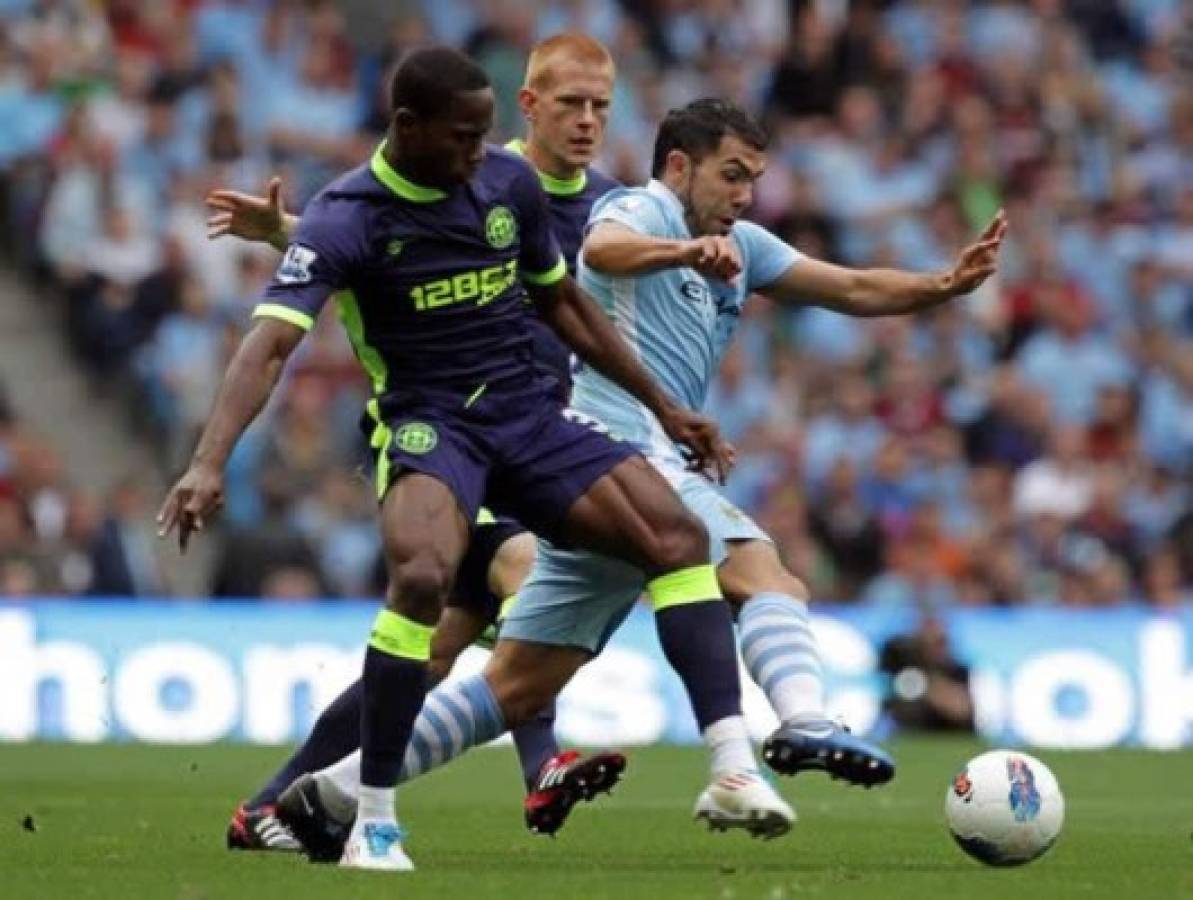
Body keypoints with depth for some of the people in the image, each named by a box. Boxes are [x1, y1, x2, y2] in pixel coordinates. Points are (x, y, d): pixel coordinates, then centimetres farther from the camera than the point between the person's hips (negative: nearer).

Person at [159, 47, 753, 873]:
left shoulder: (509, 182, 2)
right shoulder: (345, 221, -15)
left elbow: (563, 303, 17)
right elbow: (272, 341, -27)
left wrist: (665, 409, 20)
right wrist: (211, 461, -43)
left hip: (528, 410, 6)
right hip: (426, 423, -6)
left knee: (678, 536, -11)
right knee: (422, 575, -33)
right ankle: (374, 821, -22)